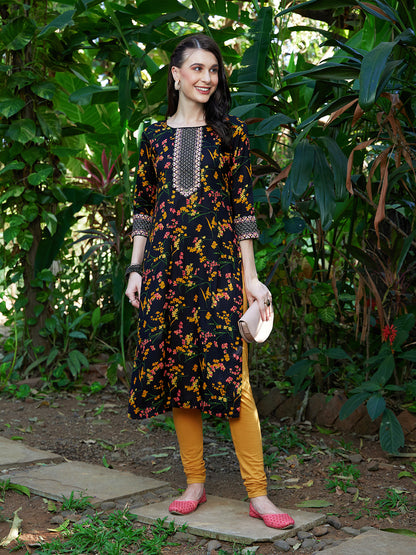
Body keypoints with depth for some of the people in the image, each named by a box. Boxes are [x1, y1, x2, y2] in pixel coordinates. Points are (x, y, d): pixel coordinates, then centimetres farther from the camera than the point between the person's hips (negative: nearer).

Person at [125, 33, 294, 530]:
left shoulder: (230, 134, 6)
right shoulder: (154, 136, 12)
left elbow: (242, 209, 3)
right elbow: (142, 209, 14)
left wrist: (251, 277, -1)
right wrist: (135, 270, 7)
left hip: (217, 262, -3)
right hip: (165, 261, 3)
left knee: (230, 375, -9)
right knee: (177, 372, 5)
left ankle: (258, 495, -3)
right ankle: (195, 483, 17)